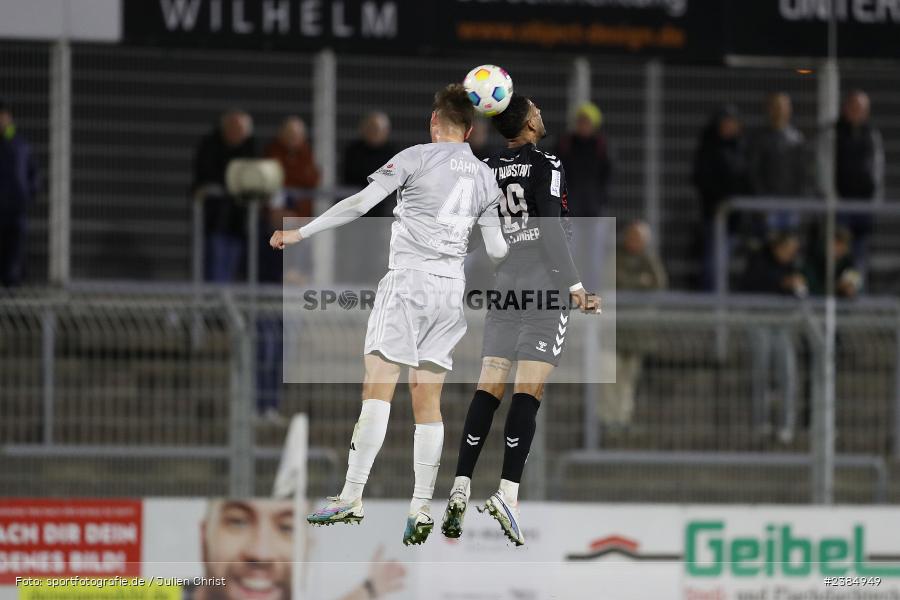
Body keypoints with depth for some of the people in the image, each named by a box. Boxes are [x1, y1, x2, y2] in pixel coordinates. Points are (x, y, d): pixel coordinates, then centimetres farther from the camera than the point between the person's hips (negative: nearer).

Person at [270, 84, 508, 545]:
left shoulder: (417, 157, -3)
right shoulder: (484, 177, 12)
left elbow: (360, 203, -8)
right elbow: (497, 250, 16)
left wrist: (300, 233, -3)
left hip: (409, 280, -5)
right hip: (452, 287, 5)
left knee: (377, 387, -8)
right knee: (427, 400, 6)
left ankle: (352, 498, -15)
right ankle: (421, 509, 0)